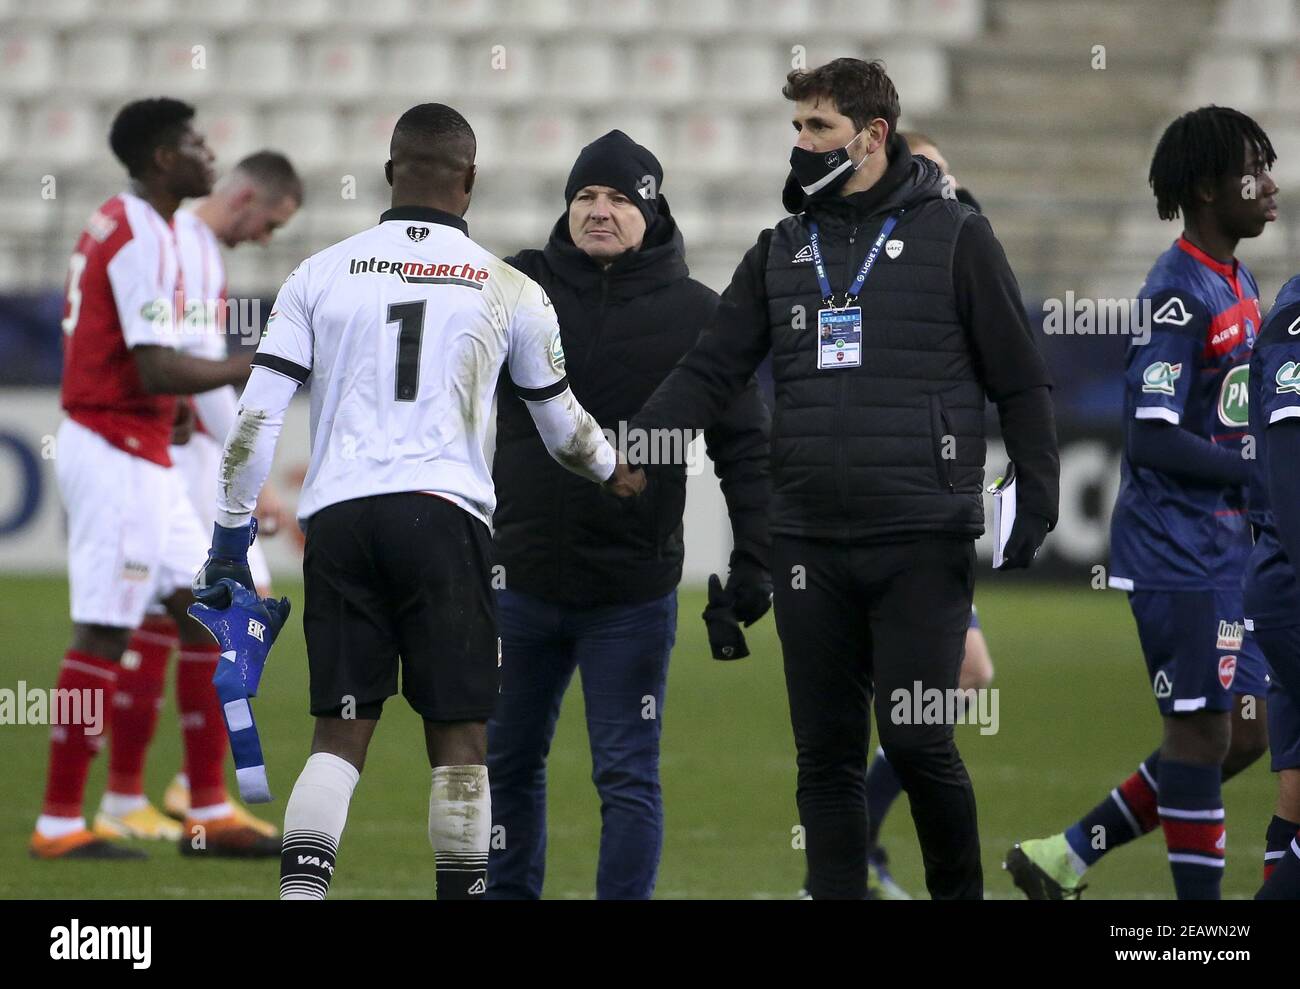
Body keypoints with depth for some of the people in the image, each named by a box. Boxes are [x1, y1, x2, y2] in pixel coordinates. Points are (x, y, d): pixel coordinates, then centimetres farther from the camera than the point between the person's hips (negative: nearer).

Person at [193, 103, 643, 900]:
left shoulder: (321, 275, 9)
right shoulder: (508, 291, 8)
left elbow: (257, 417, 5)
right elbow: (562, 423, 21)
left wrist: (232, 537, 12)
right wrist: (614, 472, 42)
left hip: (339, 518, 2)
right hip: (444, 514, -2)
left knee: (340, 733, 4)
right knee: (459, 736, 5)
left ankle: (300, 892, -12)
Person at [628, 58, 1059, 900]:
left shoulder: (955, 238, 1)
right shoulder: (780, 251, 13)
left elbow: (1021, 384, 2)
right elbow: (709, 373, 9)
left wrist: (1038, 513, -5)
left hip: (922, 543, -4)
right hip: (810, 545, 4)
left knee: (915, 740, -10)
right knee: (826, 755, 5)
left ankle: (960, 891, 10)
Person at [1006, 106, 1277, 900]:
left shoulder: (1242, 286, 13)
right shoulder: (1177, 294, -15)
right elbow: (1153, 440, -20)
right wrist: (1259, 473, -19)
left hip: (1226, 548, 10)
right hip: (1176, 552, -9)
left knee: (1243, 736, 11)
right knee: (1204, 732, -5)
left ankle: (1064, 857, 18)